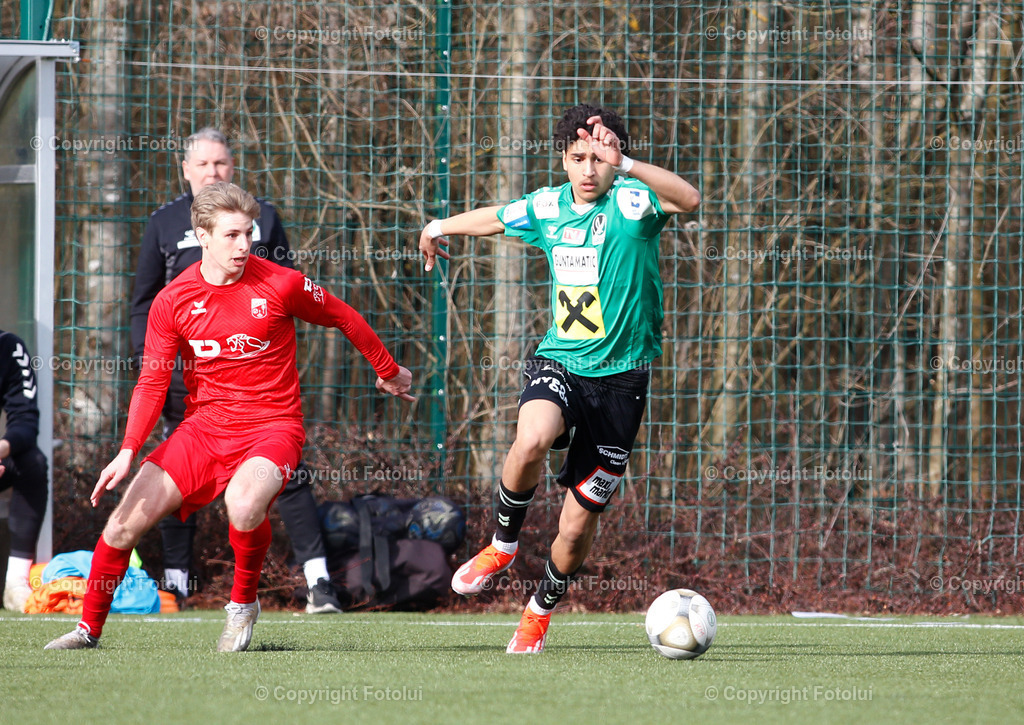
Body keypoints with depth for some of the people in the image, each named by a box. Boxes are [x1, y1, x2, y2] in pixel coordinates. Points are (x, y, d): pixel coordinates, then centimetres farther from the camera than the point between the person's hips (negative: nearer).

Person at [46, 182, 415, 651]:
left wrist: (389, 373, 21)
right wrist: (128, 451, -14)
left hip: (271, 427, -3)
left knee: (243, 502, -36)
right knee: (124, 522, -8)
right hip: (202, 429, 3)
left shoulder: (281, 285, -8)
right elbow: (152, 382, 0)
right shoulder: (173, 301, -2)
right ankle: (89, 629, 14)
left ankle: (243, 602, -8)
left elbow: (345, 319, 8)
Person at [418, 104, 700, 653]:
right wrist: (438, 228, 44)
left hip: (620, 377, -2)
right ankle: (503, 544, -6)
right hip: (558, 362, 2)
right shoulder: (547, 207, 5)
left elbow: (688, 200, -32)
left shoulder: (631, 202, -10)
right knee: (531, 441, -34)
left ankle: (541, 609, 32)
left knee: (577, 525, 2)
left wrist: (624, 164, -44)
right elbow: (492, 218, 28)